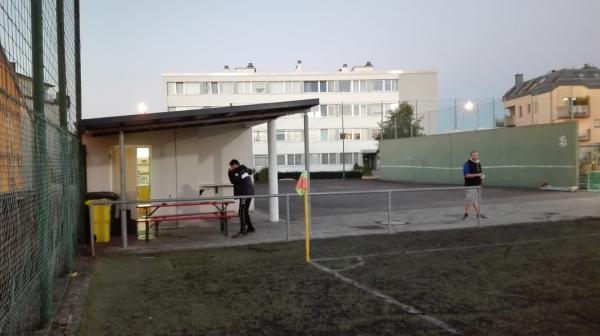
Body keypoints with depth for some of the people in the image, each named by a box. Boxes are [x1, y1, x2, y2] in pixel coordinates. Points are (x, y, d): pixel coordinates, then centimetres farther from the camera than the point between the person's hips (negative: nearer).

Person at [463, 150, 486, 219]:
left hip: (478, 185, 8)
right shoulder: (467, 164, -12)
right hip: (471, 185, -8)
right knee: (469, 199, -6)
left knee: (476, 200, 13)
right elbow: (466, 175, -18)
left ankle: (479, 214, 18)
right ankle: (466, 213, 7)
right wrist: (477, 175, -23)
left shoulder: (478, 163, 13)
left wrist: (482, 175, 2)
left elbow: (480, 172, 26)